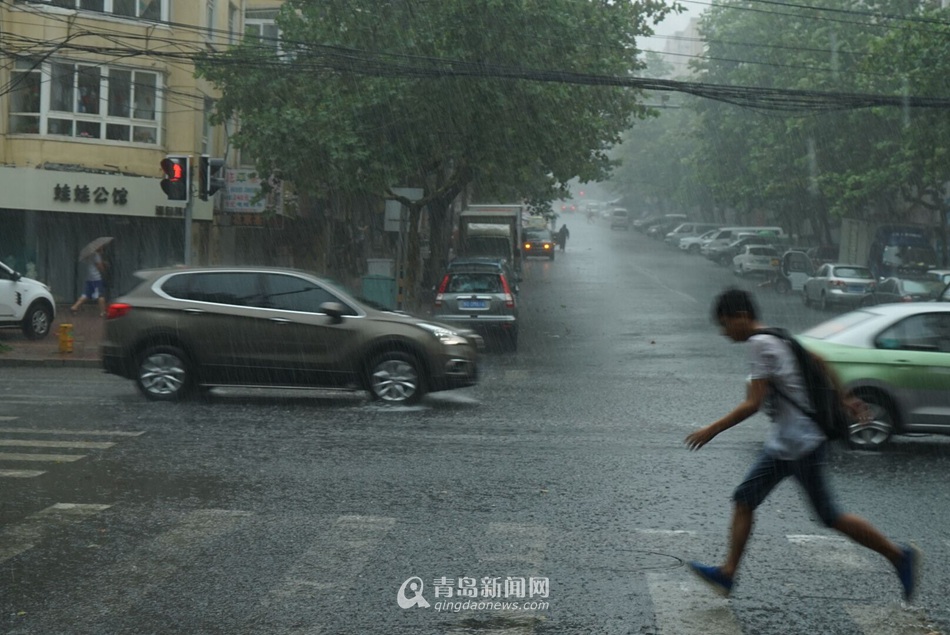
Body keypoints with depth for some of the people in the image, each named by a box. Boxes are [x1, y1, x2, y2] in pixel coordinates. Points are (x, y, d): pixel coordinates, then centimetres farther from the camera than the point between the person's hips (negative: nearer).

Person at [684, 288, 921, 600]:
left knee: (830, 516, -1)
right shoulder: (775, 338, 11)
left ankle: (899, 555, 11)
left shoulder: (761, 345, -18)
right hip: (783, 444, 10)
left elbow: (753, 404, -22)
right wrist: (845, 398, 29)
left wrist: (712, 430, -15)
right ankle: (727, 573, 4)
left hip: (801, 444, -10)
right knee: (744, 499, 5)